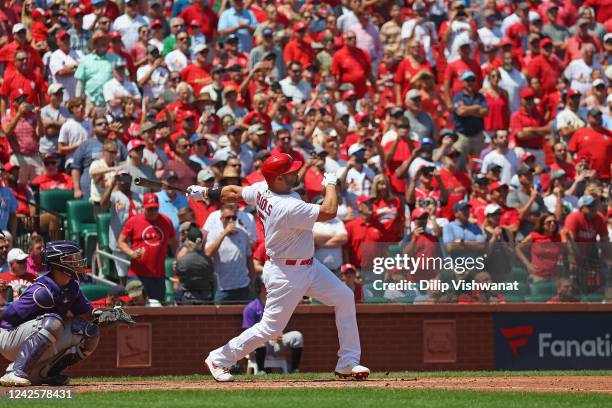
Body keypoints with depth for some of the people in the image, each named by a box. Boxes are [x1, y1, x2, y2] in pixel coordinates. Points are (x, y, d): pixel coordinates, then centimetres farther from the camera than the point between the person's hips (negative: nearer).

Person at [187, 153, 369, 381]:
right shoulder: (287, 207, -31)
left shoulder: (262, 190, -5)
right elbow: (329, 212, -31)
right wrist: (330, 184, -15)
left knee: (345, 298, 5)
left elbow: (234, 193, 11)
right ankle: (219, 360, 15)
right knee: (271, 327, -2)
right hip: (286, 274, -10)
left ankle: (348, 362, 10)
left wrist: (206, 193, 26)